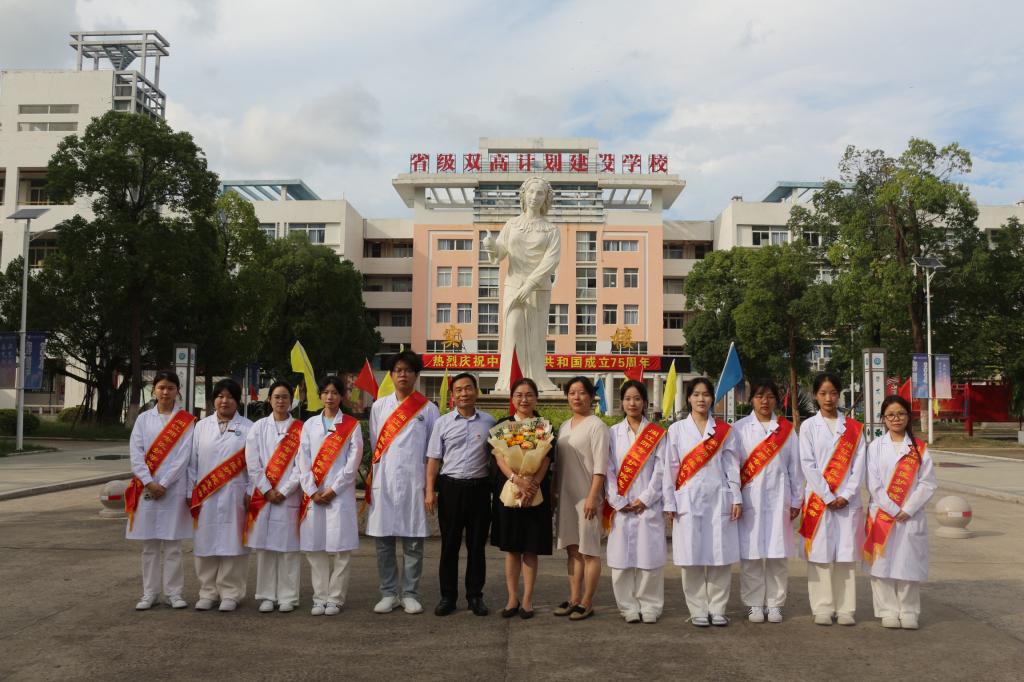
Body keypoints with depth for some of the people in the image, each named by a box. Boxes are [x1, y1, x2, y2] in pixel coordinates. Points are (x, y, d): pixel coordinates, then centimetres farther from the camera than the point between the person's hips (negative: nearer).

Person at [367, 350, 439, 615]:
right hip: (383, 481, 2)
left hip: (414, 482, -2)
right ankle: (388, 594, 15)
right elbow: (374, 445, 13)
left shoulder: (427, 409, 4)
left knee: (413, 542, 2)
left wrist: (430, 485, 1)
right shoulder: (379, 406, 11)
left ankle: (410, 595, 12)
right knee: (383, 541, 4)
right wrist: (370, 480, 7)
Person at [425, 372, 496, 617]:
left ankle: (475, 595, 19)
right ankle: (448, 596, 16)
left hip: (479, 488, 0)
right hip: (450, 487, 0)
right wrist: (429, 491, -3)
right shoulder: (442, 423, 4)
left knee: (477, 545, 8)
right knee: (449, 544, 6)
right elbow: (434, 459, 4)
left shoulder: (489, 422, 5)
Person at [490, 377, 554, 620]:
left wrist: (532, 484, -23)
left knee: (531, 549, 3)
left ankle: (527, 600, 12)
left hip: (536, 492, -1)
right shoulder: (503, 424, 5)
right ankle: (512, 599, 14)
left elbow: (546, 460, -5)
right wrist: (517, 479, -24)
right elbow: (499, 457, -6)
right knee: (511, 548, 6)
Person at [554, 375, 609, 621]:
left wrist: (593, 496, -19)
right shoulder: (564, 426, 15)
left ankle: (586, 603, 7)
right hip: (566, 496, 7)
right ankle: (574, 599, 20)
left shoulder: (596, 425, -7)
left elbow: (600, 465, -13)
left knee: (589, 550, 0)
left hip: (587, 496, -7)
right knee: (572, 549, 12)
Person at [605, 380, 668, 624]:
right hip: (620, 506, 1)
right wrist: (617, 501, -6)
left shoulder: (657, 433, 6)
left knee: (649, 555, -2)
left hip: (647, 505, -1)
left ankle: (649, 606, 9)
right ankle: (629, 606, 9)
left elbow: (660, 469, 0)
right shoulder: (613, 433, 9)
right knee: (622, 557, 0)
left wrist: (645, 499, -8)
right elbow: (608, 469, 3)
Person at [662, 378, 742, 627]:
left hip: (719, 500, 1)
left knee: (720, 557, 1)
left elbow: (732, 466, 7)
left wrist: (736, 498, 1)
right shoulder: (677, 429, 7)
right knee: (692, 558, -1)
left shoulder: (724, 430, 10)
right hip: (689, 501, -1)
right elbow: (670, 468, 5)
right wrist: (669, 502, 1)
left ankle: (717, 610, 11)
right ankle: (698, 611, 9)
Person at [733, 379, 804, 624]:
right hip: (750, 500, -1)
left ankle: (774, 603, 13)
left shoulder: (786, 429, 10)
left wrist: (796, 500, 7)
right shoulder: (739, 428, 4)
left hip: (778, 499, 1)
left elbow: (795, 466, 10)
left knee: (777, 554, 3)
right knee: (751, 553, -1)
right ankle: (754, 604, 9)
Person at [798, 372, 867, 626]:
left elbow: (859, 464, 3)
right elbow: (807, 465, -3)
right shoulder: (809, 426, 3)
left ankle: (845, 609, 10)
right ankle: (822, 609, 7)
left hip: (847, 500, 1)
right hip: (818, 498, -1)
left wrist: (846, 495, -8)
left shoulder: (853, 427, 9)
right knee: (820, 554, 0)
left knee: (845, 554, 3)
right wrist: (828, 497, -9)